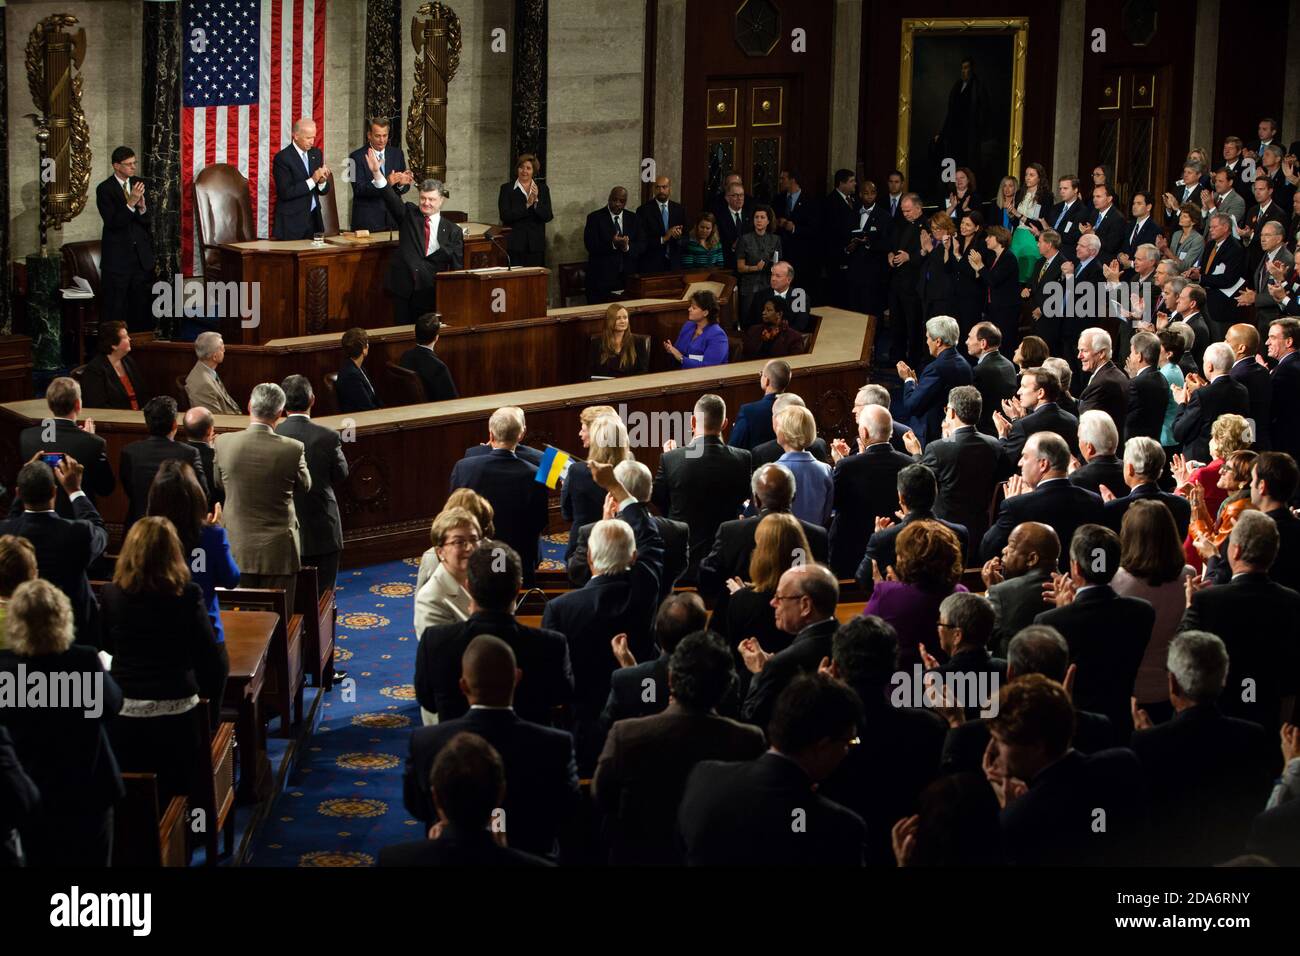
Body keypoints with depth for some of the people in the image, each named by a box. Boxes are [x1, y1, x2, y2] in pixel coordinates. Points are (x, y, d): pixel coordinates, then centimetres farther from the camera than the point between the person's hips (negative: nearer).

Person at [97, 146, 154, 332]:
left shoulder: (138, 184, 6)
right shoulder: (105, 189, -7)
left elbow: (148, 222, 5)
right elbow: (112, 222, -16)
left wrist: (142, 208, -16)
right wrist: (131, 203, -26)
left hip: (141, 256, 5)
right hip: (117, 258, -5)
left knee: (141, 309, 8)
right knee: (114, 310, -2)